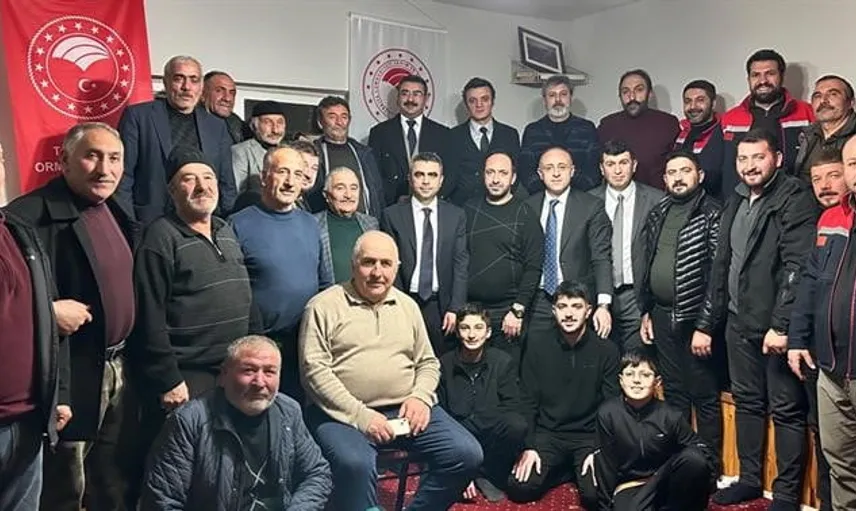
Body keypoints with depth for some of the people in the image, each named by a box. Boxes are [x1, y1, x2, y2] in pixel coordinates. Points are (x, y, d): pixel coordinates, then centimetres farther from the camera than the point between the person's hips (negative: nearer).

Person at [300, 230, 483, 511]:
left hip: (406, 409, 5)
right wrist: (360, 415, -16)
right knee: (355, 465, -35)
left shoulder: (408, 306, 16)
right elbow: (314, 370, -8)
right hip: (345, 413, -4)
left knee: (467, 455, -10)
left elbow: (428, 362, 19)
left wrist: (421, 397, -3)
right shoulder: (324, 306, 0)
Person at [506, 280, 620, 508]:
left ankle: (579, 471, 10)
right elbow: (528, 404, 2)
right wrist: (528, 447, -8)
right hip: (548, 435, 1)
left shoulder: (607, 351, -2)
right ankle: (564, 470, 8)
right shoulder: (537, 350, 1)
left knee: (596, 495, -24)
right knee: (519, 488, -19)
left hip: (589, 437, -1)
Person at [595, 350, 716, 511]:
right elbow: (605, 464, -4)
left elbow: (700, 450, -1)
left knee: (694, 459, -26)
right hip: (629, 488, -3)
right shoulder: (607, 413, -11)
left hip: (664, 483, 3)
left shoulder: (670, 416, -10)